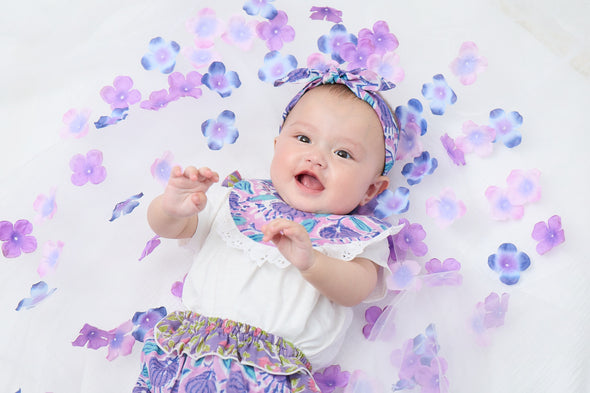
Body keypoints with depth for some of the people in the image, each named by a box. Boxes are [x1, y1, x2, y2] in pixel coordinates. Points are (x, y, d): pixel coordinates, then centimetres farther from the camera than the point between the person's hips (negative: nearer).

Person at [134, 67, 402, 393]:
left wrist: (310, 261, -27)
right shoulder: (235, 201, 18)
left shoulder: (357, 235, 11)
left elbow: (356, 290, -7)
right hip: (193, 346, 3)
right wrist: (172, 208, -8)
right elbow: (166, 227, 17)